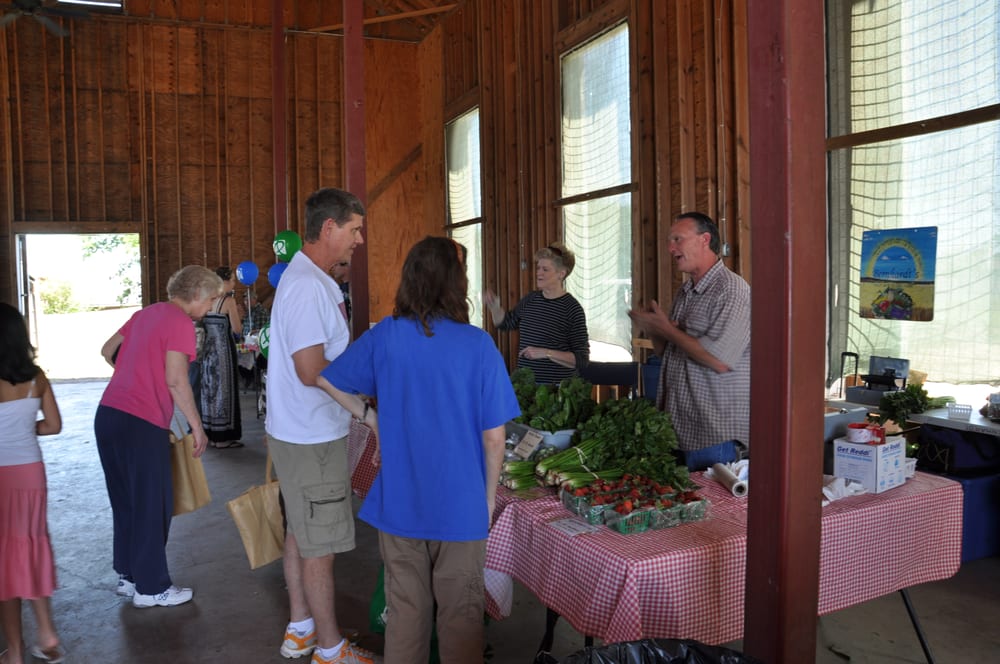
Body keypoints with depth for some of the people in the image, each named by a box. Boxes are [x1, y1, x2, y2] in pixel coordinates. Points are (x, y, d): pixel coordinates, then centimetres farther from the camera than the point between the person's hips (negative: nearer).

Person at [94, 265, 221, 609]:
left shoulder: (145, 313, 14)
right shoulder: (180, 323, -11)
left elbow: (107, 350, 25)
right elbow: (175, 379, -19)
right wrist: (197, 427, -11)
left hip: (108, 414, 8)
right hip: (141, 424, -8)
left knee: (125, 502, 19)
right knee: (153, 506, 5)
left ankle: (129, 575, 32)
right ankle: (151, 588, 15)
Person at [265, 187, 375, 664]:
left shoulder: (310, 279, 12)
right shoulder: (308, 285, -22)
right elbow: (312, 371, -27)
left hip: (301, 432, 11)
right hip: (312, 437, -11)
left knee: (301, 533, 20)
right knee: (320, 546, 3)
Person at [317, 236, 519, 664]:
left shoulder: (385, 335, -7)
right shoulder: (478, 345, -15)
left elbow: (327, 380, 6)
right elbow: (493, 438, -11)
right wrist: (488, 497, 3)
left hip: (399, 503, 3)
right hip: (460, 505, -3)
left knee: (405, 611, 19)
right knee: (461, 613, 15)